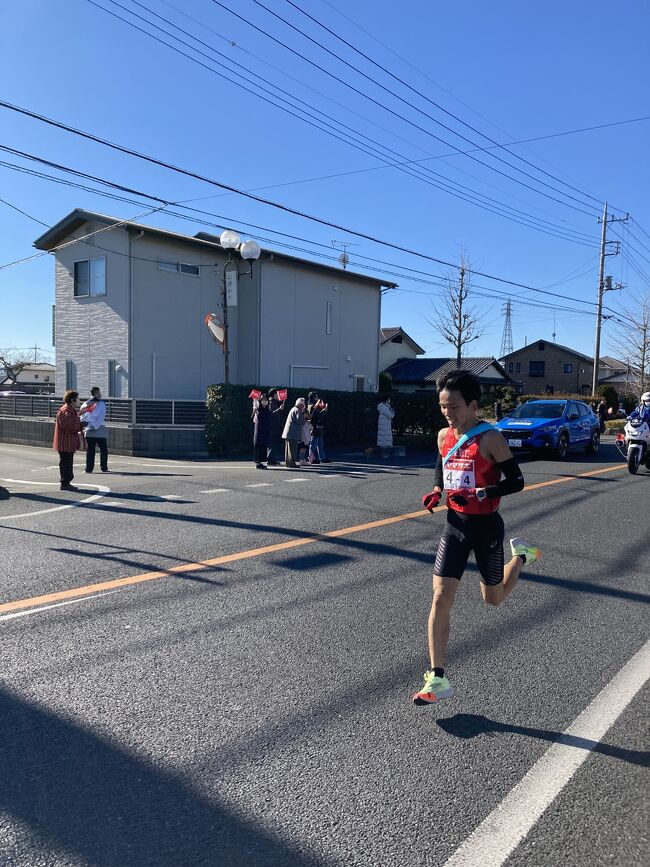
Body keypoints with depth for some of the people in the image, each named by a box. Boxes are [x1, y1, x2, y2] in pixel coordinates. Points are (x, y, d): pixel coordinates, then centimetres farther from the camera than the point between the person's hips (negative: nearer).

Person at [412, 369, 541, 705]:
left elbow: (516, 481, -14)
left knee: (493, 598, 15)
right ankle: (437, 679, 2)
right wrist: (436, 491, 0)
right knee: (440, 597, -6)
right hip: (455, 525, 4)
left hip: (486, 526, -4)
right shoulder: (444, 436, 1)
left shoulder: (490, 438, -16)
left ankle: (522, 555, 44)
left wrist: (479, 493, -27)